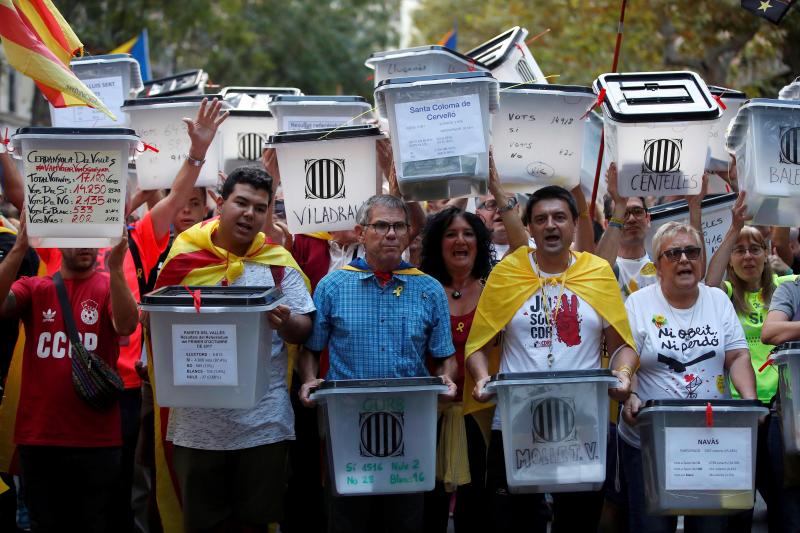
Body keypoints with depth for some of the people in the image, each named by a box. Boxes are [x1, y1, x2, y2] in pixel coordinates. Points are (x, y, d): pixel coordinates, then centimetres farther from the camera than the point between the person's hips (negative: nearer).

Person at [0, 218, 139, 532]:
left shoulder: (111, 287, 3)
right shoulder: (33, 288, 6)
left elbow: (126, 326, -18)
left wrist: (116, 266, -31)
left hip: (97, 439, -1)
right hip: (38, 437, 1)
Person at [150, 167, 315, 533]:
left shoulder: (279, 263, 3)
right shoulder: (184, 257, 2)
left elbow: (303, 328, 2)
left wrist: (285, 322, -20)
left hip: (262, 421, 0)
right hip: (197, 420, 0)